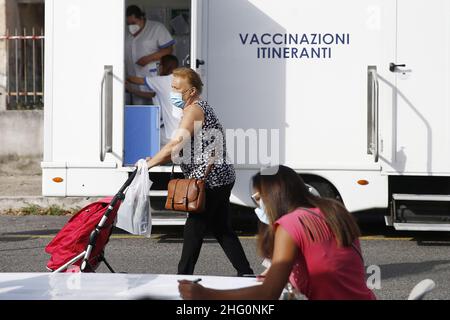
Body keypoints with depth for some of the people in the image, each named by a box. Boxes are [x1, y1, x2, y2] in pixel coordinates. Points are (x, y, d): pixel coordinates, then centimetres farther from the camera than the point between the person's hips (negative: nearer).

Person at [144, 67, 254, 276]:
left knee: (194, 229, -5)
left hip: (210, 180, -10)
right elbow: (183, 150, 18)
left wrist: (149, 164, -14)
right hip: (219, 180, 10)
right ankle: (246, 274, 15)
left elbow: (176, 145, -21)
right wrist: (155, 160, 8)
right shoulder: (200, 108, 20)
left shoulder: (194, 110, -13)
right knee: (222, 230, 13)